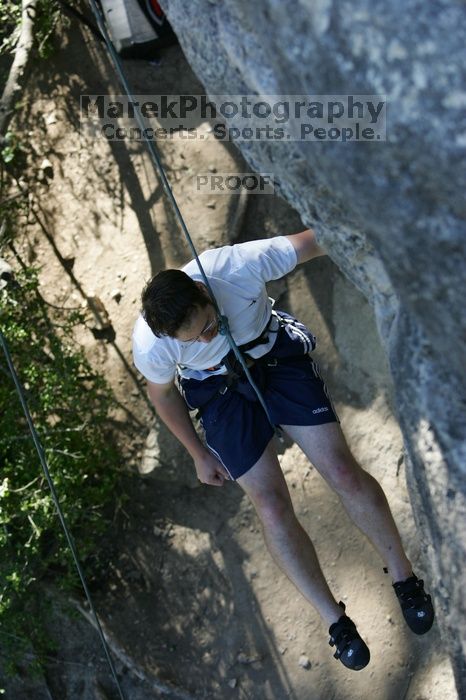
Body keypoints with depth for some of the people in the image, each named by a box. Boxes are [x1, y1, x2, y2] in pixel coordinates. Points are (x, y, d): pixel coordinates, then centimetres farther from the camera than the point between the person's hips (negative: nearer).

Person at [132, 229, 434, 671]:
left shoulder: (241, 264, -36)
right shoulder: (150, 346, -29)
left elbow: (314, 240, -23)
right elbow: (162, 393, -7)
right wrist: (199, 454, 4)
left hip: (277, 357, 1)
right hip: (220, 391, 0)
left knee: (343, 472, -7)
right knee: (271, 506, -9)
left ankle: (403, 574, 16)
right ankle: (334, 621, 9)